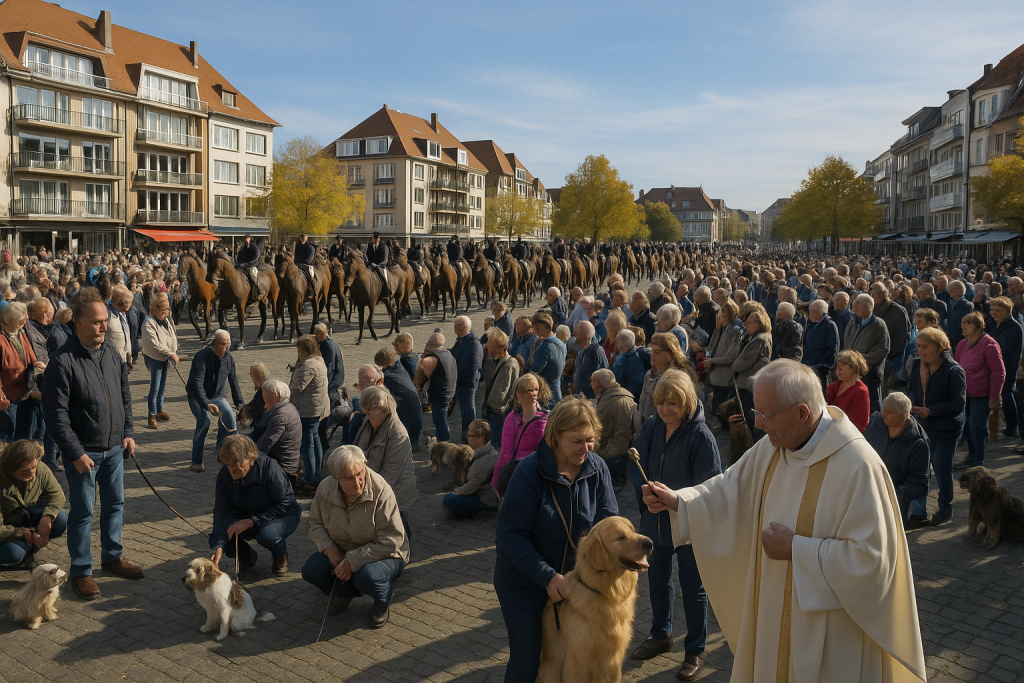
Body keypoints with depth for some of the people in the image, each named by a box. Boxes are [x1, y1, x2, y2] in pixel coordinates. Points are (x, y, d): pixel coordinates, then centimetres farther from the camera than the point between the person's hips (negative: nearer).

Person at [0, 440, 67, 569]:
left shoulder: (41, 471, -19)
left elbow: (57, 495, -12)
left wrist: (46, 518, -30)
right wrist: (26, 534, -33)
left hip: (26, 516, 5)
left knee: (60, 519, -23)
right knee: (13, 553, -36)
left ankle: (26, 552, 1)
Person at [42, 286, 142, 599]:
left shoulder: (111, 354, 4)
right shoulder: (62, 361, -17)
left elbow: (125, 396, 15)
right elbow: (55, 414, -17)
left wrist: (128, 433, 8)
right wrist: (76, 453, -17)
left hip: (114, 448, 6)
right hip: (83, 452, -6)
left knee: (115, 503, 17)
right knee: (83, 511, 4)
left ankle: (113, 556, 34)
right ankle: (80, 571, 19)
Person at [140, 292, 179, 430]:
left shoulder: (166, 320, 7)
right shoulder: (149, 323, -19)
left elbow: (172, 337, 11)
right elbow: (155, 344, -23)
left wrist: (174, 353, -3)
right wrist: (171, 354, -22)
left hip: (164, 358, 8)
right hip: (154, 358, -8)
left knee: (162, 386, 17)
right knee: (155, 388, -5)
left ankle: (159, 410, 30)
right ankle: (152, 416, 5)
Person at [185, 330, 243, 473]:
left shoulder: (228, 358, -1)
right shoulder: (202, 357, -20)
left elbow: (234, 382, 11)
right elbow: (196, 385, -28)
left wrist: (240, 403, 4)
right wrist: (206, 404, -40)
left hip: (218, 396, 4)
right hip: (198, 397, -4)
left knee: (229, 416, -23)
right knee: (204, 420, -30)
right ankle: (196, 462, -22)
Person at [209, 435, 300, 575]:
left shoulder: (269, 467, -28)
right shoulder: (224, 475, -14)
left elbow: (285, 505, -24)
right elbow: (221, 513, -16)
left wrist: (251, 522, -31)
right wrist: (218, 547, -31)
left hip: (282, 515, -4)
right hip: (246, 517, 4)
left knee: (267, 535, -38)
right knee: (216, 538, -22)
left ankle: (281, 556, 0)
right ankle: (247, 556, 12)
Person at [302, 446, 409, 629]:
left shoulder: (380, 490, -27)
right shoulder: (325, 489, -12)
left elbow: (391, 541, -28)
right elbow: (316, 523, 5)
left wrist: (353, 561, -28)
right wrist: (329, 548, -15)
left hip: (383, 555, -5)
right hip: (341, 553, 5)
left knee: (367, 575, -37)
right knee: (310, 570, -19)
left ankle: (383, 601, 2)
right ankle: (345, 591, 14)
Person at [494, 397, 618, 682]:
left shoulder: (597, 468, -10)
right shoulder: (529, 472, -21)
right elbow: (512, 536, -20)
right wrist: (547, 577, -28)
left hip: (572, 577, 4)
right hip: (524, 583, -4)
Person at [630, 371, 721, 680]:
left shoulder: (701, 435, -21)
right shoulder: (651, 427, -6)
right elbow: (639, 467, 5)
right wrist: (644, 506, 2)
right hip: (655, 519, 5)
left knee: (692, 587, 11)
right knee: (657, 577, 21)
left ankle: (695, 652, 28)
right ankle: (660, 635, 43)